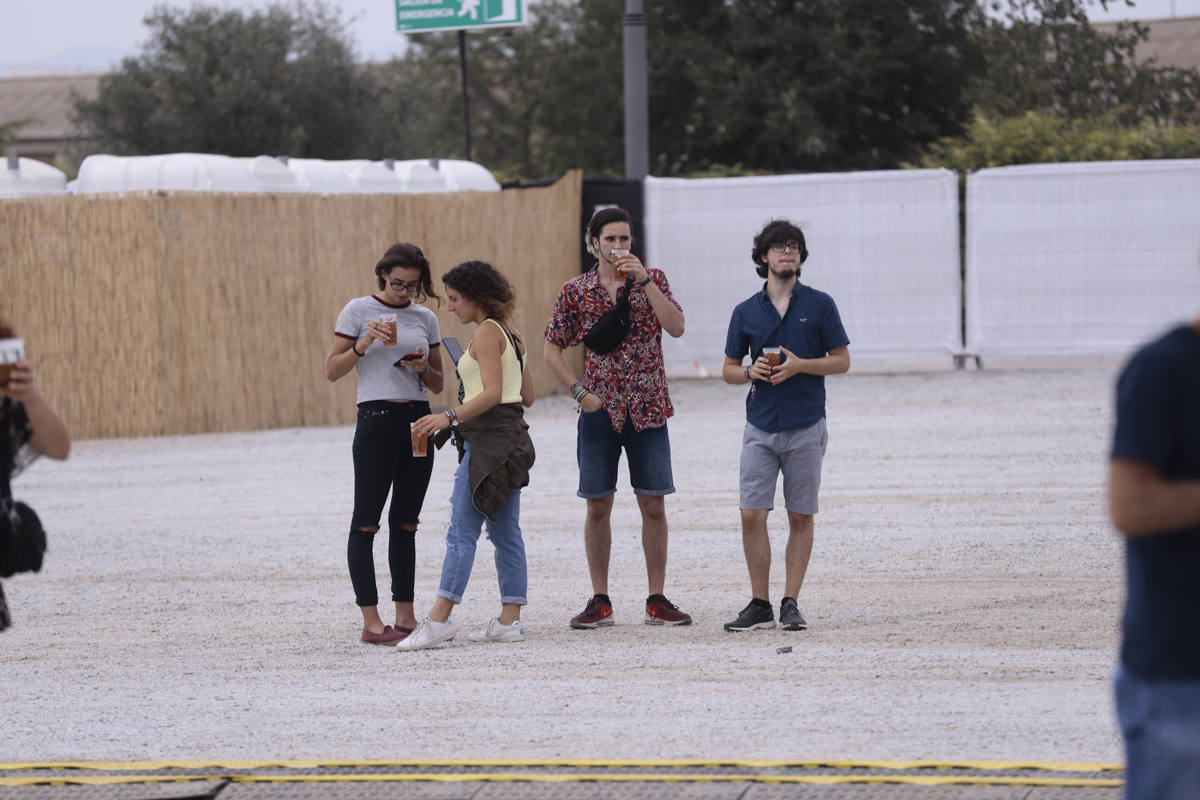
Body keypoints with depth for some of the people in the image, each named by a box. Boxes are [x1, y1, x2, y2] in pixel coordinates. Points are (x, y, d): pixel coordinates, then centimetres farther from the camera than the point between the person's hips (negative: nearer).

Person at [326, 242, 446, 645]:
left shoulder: (426, 318, 12)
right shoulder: (358, 310, 0)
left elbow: (438, 384, 16)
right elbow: (332, 370, -1)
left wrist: (424, 368, -6)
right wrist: (362, 345, -16)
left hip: (418, 421, 4)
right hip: (376, 419, -4)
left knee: (405, 522, 8)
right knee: (366, 522, -6)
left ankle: (405, 617, 12)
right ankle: (371, 620, -6)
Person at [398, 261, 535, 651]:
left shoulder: (486, 332, -12)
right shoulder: (510, 334, 16)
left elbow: (492, 393, -22)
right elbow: (527, 396, 18)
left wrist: (450, 417, -29)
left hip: (489, 438, -10)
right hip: (511, 437, 10)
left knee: (461, 529, -12)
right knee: (505, 533, 9)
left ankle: (439, 619, -16)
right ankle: (509, 620, 9)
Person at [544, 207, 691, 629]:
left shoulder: (652, 280, 2)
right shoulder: (576, 291, 2)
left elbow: (676, 327, -14)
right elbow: (552, 349, 8)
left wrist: (643, 280, -20)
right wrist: (579, 391, -3)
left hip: (647, 408, 0)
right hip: (600, 411, 0)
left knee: (654, 505, 2)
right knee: (598, 506, 3)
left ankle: (656, 600, 9)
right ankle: (600, 601, 10)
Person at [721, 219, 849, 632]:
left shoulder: (819, 305, 1)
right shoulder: (746, 312, 8)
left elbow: (841, 361, 2)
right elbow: (728, 369, 14)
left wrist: (799, 365, -13)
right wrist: (751, 372, -9)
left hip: (805, 427, -2)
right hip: (760, 427, 2)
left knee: (800, 518, 3)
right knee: (752, 515, -5)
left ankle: (791, 604, 9)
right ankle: (760, 604, 3)